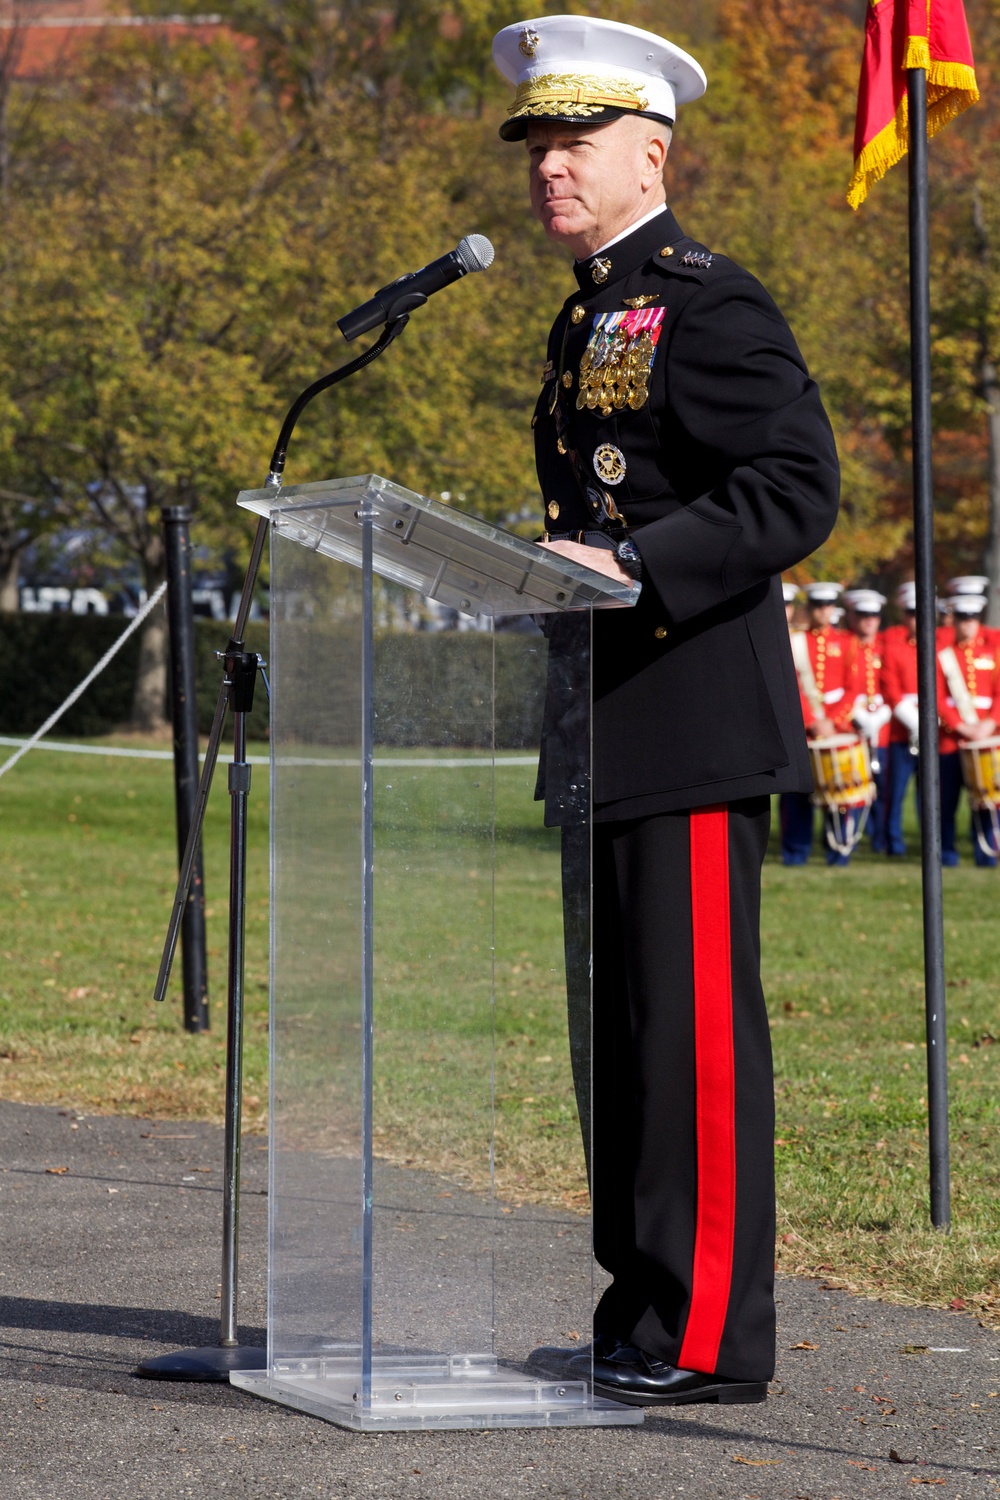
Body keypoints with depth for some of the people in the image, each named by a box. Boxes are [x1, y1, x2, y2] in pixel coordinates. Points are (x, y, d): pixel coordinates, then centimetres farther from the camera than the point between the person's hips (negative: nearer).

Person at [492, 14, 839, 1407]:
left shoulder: (710, 304, -10)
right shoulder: (588, 320, 20)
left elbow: (795, 487, -19)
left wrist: (629, 564, -26)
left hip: (696, 726, -10)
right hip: (607, 734, 10)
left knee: (695, 1023, -8)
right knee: (618, 1028, 12)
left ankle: (710, 1336, -4)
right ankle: (642, 1311, 20)